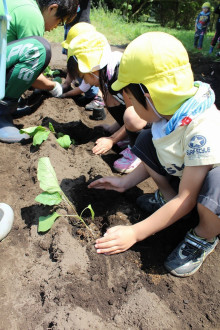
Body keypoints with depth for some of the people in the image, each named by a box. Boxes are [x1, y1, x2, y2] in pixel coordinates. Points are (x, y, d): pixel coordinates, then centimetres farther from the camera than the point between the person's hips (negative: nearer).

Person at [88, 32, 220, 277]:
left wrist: (135, 233, -26)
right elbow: (156, 157, 4)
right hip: (183, 174, 7)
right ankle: (167, 197, 9)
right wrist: (125, 182, -1)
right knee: (146, 141, -4)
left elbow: (186, 200, -30)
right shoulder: (170, 112, -12)